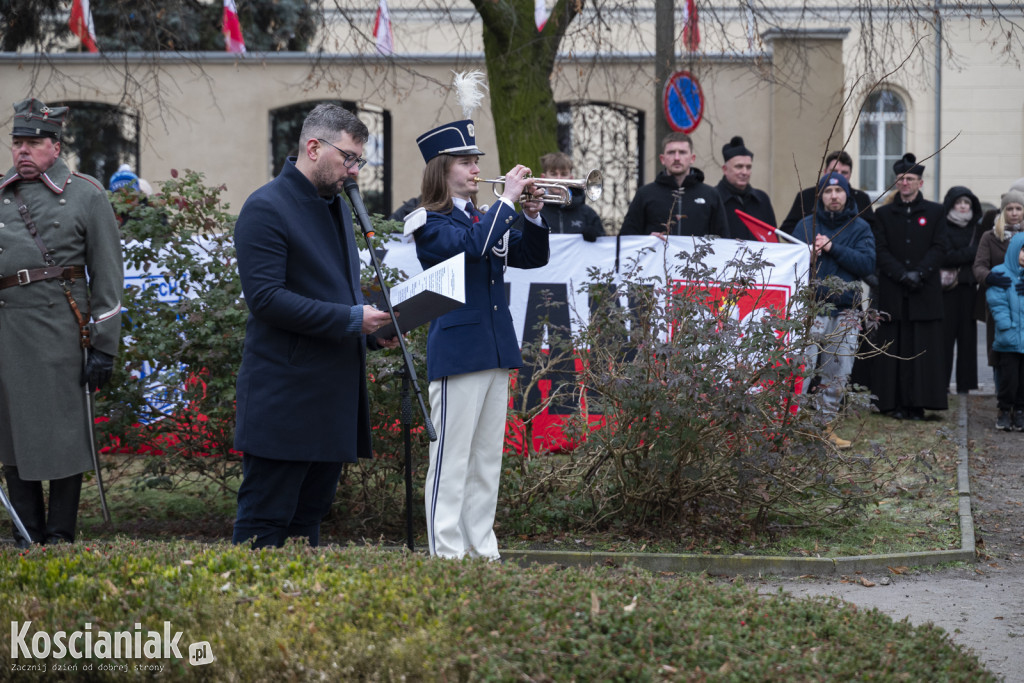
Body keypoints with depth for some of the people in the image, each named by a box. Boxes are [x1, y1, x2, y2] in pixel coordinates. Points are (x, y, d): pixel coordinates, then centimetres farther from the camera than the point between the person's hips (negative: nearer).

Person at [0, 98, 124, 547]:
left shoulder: (86, 195, 1)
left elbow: (108, 278, -1)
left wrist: (104, 347, -6)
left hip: (60, 336, -4)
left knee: (64, 433, 0)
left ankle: (60, 537, 8)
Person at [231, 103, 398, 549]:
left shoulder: (337, 207, 18)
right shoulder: (266, 208, -11)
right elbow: (265, 297, -19)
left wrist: (374, 327, 7)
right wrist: (350, 319, -19)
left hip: (333, 394, 9)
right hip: (284, 400, -9)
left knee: (309, 517, 12)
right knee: (265, 521, -5)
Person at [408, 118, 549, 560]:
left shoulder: (483, 218, 16)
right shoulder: (432, 223, -6)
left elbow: (533, 257, 16)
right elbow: (473, 245, -25)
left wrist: (531, 215, -1)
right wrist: (508, 199, -20)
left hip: (496, 351, 8)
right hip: (457, 352, -8)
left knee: (487, 458, 10)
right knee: (451, 458, -6)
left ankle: (482, 551, 14)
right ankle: (447, 553, -5)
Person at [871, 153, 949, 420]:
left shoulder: (935, 212, 9)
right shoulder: (884, 214, 11)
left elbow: (939, 248, 1)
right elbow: (881, 250, 2)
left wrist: (919, 273, -14)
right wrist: (902, 275, -12)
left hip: (925, 292, -1)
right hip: (893, 293, 1)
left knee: (922, 348, -3)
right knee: (894, 348, -1)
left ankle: (918, 404, -2)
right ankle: (895, 404, 2)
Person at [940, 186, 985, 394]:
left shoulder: (977, 228, 14)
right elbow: (945, 256, -10)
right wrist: (972, 252, -8)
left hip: (969, 289, 4)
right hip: (947, 291, -4)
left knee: (967, 334, 1)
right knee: (945, 334, -7)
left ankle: (965, 383, 4)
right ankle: (941, 383, -5)